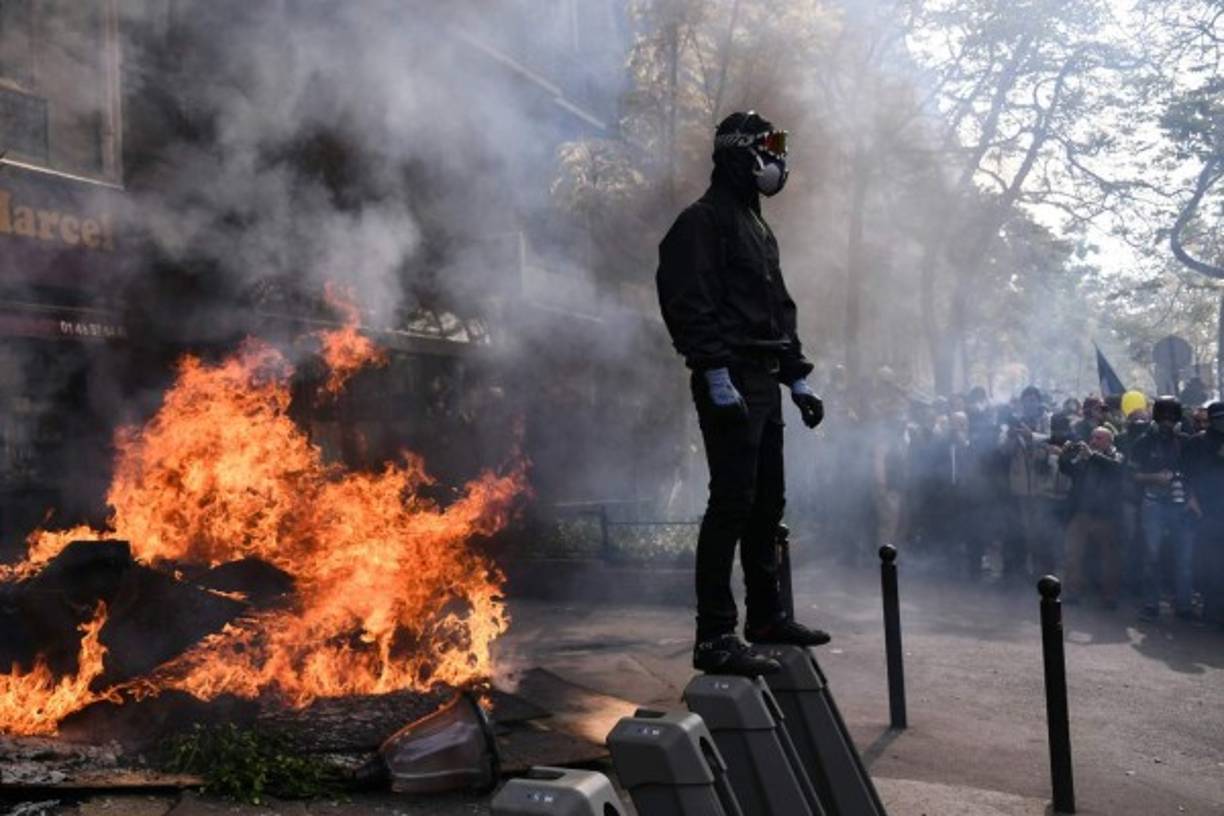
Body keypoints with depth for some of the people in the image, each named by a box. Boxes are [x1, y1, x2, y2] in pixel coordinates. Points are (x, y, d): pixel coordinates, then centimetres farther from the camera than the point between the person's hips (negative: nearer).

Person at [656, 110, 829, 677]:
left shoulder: (757, 228, 23)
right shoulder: (703, 222, -7)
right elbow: (691, 306, -17)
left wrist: (798, 378, 21)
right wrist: (717, 377, -24)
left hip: (763, 385, 10)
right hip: (730, 385, -10)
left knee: (768, 503, 14)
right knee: (732, 504, -11)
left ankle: (766, 615, 27)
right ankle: (714, 638, -7)